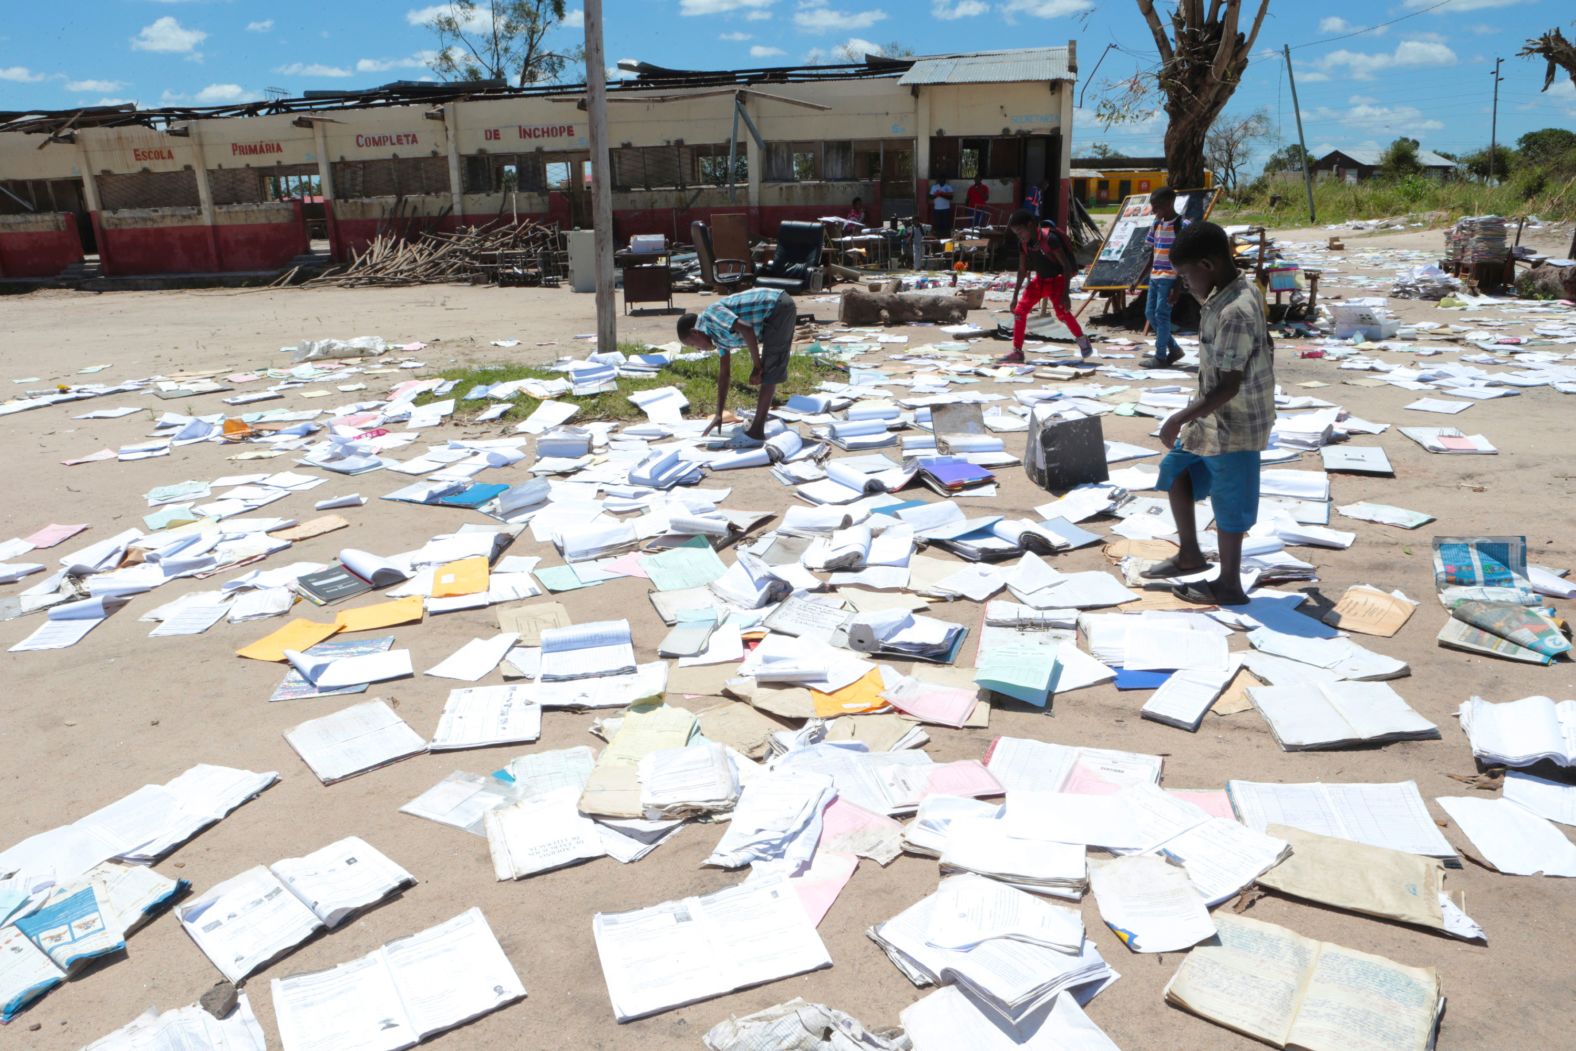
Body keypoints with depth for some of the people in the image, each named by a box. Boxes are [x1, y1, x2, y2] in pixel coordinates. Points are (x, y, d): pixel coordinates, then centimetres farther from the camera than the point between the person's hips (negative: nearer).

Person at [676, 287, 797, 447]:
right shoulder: (719, 333, 17)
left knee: (769, 373, -7)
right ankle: (757, 426, 27)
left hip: (779, 309, -10)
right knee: (768, 371, 17)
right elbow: (724, 372, 22)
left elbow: (746, 329, -25)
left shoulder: (711, 315, -11)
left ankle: (756, 433, -4)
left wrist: (756, 365, -14)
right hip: (780, 309, 10)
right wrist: (719, 414, 25)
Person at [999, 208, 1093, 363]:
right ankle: (1017, 352, 6)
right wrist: (1015, 295, 6)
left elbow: (1066, 265, -24)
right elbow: (1022, 269, 6)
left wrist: (1065, 294, -28)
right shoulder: (1023, 243, -6)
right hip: (1040, 279, 7)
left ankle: (1082, 340, -4)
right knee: (1020, 310, -1)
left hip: (1057, 278, -7)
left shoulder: (1049, 238, -26)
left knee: (1061, 311, -26)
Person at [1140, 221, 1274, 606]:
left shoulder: (1235, 314, -28)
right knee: (1175, 471, 19)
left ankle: (1228, 585, 21)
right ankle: (1189, 555, 31)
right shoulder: (1240, 293, 3)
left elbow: (1229, 386, -30)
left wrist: (1179, 419, -27)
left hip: (1233, 426, -10)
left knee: (1228, 506, 4)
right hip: (1214, 419, 10)